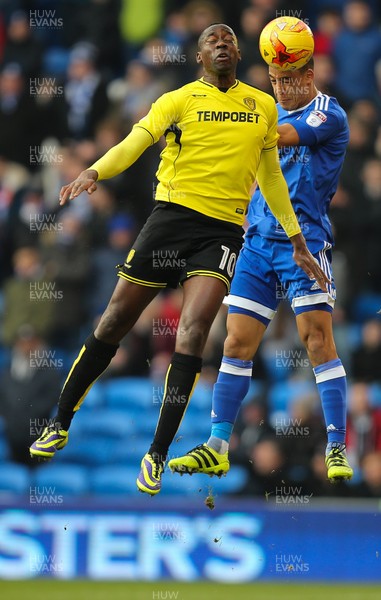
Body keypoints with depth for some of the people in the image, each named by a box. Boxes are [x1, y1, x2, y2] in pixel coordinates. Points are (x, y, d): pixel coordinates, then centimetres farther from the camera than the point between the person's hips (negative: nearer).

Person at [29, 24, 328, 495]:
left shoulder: (263, 107, 14)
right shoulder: (179, 100, 3)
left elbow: (271, 177, 24)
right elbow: (136, 141, -12)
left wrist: (298, 244, 25)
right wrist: (94, 172, -32)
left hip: (223, 231, 1)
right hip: (173, 215, -1)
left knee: (193, 330, -16)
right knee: (115, 322, 3)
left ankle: (157, 456, -11)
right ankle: (60, 425, 21)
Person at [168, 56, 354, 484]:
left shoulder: (328, 115, -7)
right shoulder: (273, 111, 17)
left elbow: (274, 138, -21)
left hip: (304, 242, -6)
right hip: (258, 241, 6)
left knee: (318, 340, -12)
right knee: (237, 343, 2)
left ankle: (337, 449, -8)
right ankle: (217, 448, 4)